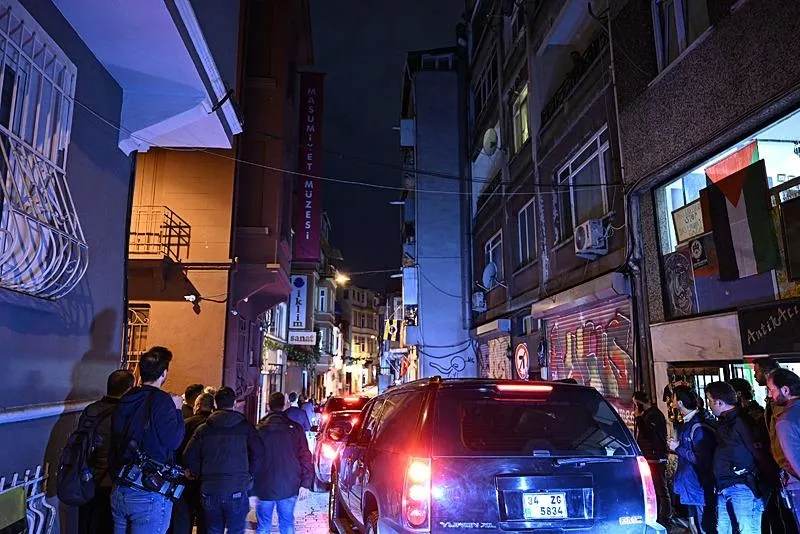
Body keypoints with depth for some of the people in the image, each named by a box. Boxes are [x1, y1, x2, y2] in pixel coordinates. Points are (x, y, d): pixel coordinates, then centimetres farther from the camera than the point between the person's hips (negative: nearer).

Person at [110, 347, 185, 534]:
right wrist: (177, 410, -3)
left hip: (119, 492, 7)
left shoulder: (124, 400, 6)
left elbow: (115, 443, 12)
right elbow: (173, 441, -14)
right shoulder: (161, 400, -15)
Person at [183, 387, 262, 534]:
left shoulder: (204, 428, 4)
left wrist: (199, 476, 12)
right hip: (237, 490, -2)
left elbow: (189, 456, -1)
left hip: (210, 490, 2)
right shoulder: (245, 426, -1)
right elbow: (258, 452, -8)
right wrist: (249, 474, 6)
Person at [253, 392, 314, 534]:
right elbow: (305, 457, -4)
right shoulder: (295, 428, -3)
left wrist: (251, 486, 9)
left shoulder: (259, 429, -5)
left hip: (264, 487, -1)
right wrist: (306, 483, 1)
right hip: (289, 487, 1)